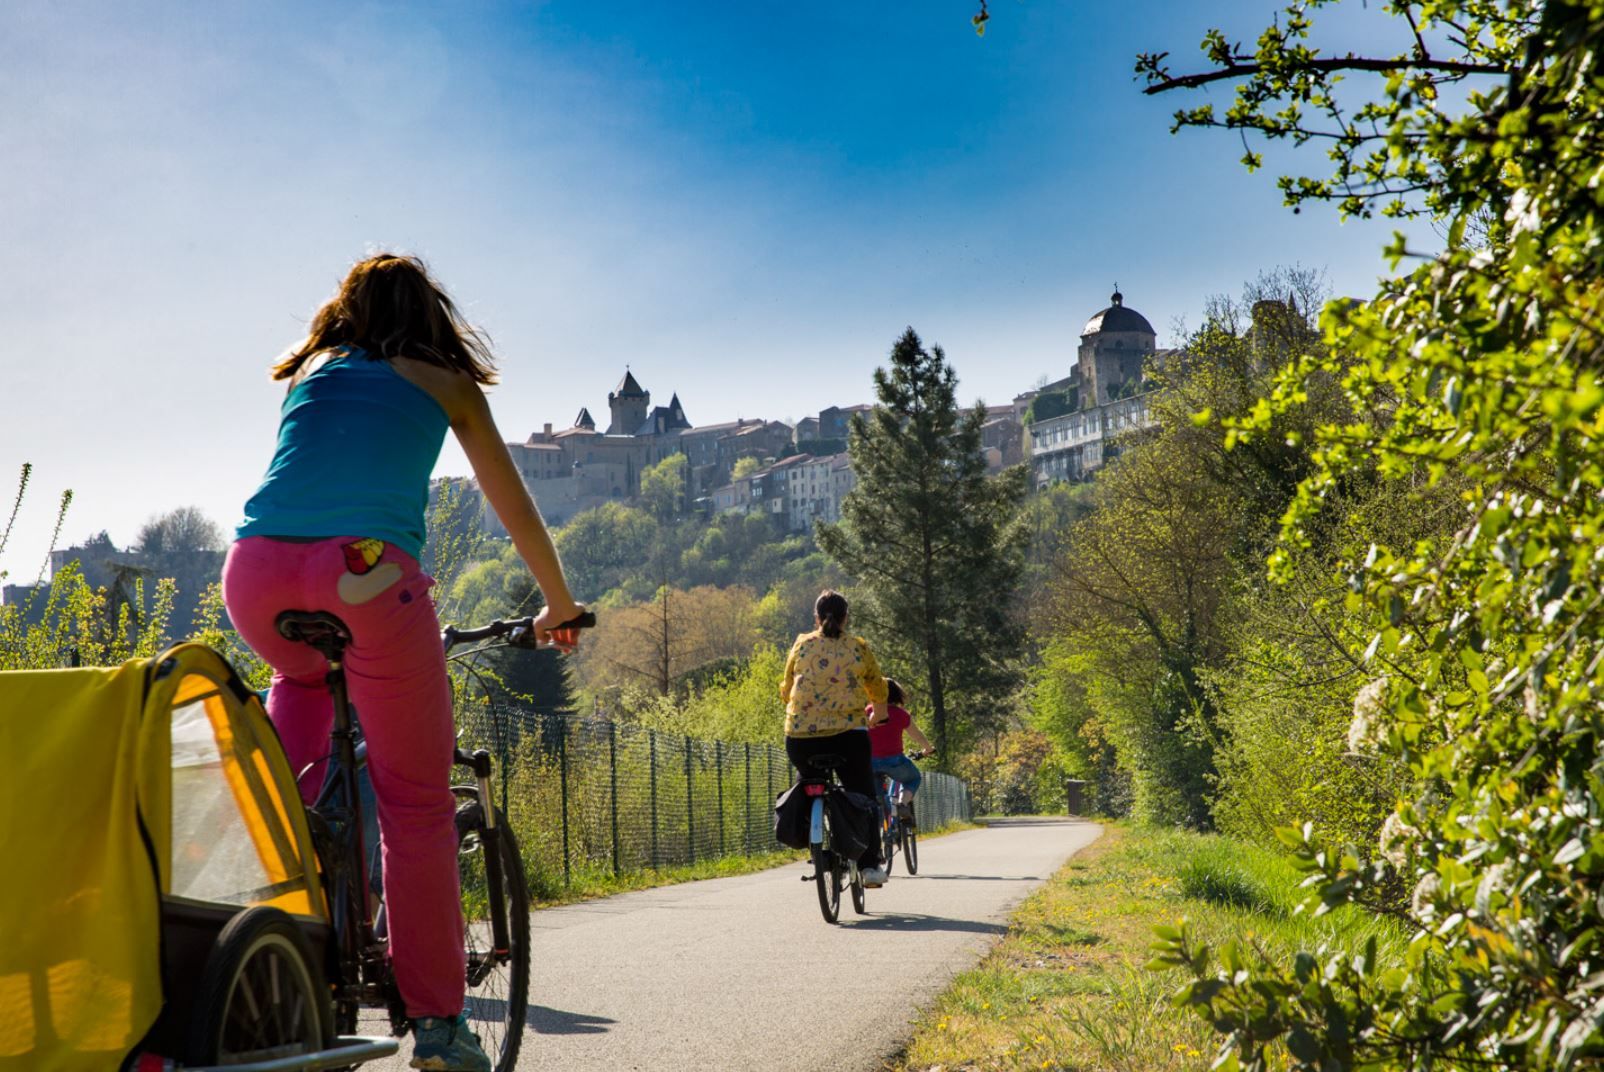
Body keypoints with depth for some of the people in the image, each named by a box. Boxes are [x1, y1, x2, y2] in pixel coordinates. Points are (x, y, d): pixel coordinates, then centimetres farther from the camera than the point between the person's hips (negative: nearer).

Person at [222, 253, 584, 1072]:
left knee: (302, 676, 37)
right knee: (416, 803, 6)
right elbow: (513, 505, 28)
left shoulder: (308, 371, 30)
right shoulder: (444, 381, 22)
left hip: (255, 571, 4)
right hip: (365, 573, -3)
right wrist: (560, 606, 42)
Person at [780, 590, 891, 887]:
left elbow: (786, 691, 17)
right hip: (847, 735, -1)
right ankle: (870, 865, 6)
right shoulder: (858, 648, 6)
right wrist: (878, 709, 44)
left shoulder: (801, 645, 7)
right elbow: (878, 689, 22)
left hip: (800, 737, 1)